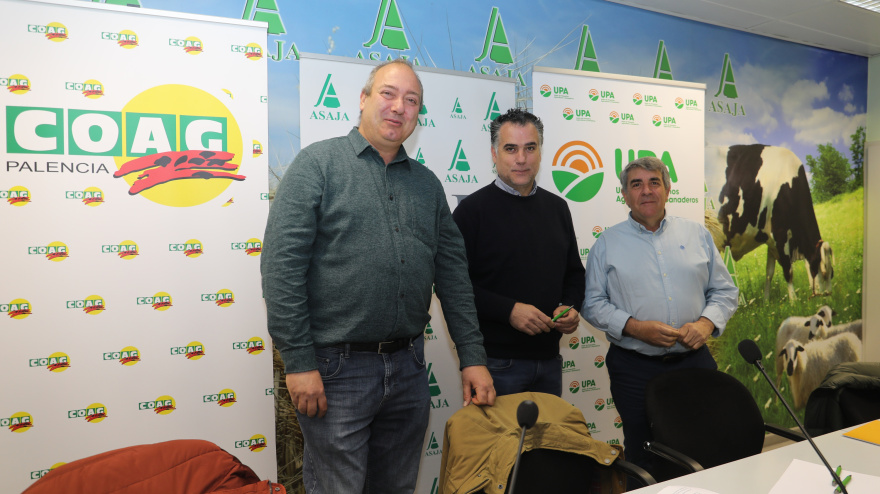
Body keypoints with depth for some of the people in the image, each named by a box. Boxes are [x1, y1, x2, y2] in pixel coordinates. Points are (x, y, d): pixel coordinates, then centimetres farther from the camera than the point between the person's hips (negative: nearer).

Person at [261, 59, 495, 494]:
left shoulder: (427, 184, 11)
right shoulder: (318, 163, -4)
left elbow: (453, 273, 11)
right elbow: (281, 264, -11)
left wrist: (473, 357, 5)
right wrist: (299, 361, -15)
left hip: (409, 368, 5)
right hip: (336, 369, -5)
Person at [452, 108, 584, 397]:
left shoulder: (557, 207, 10)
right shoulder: (473, 209, -7)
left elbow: (574, 272, 19)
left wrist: (571, 306, -1)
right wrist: (508, 310, -21)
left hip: (549, 359, 6)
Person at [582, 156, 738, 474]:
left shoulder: (697, 234, 10)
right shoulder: (608, 243, 2)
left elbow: (724, 290, 11)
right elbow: (593, 303, -2)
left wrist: (707, 322, -8)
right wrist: (635, 327, -15)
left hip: (695, 361, 3)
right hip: (634, 367, -2)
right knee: (642, 457, 8)